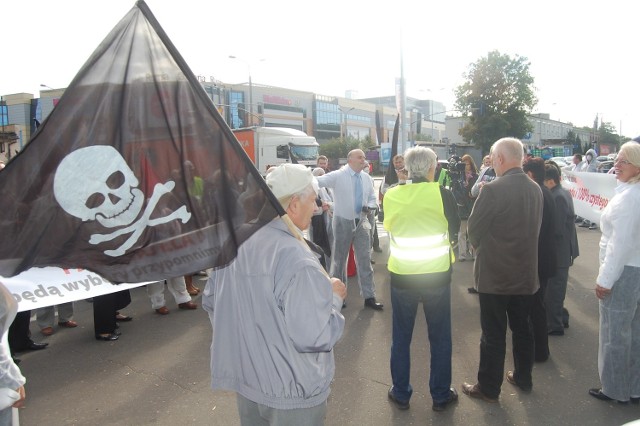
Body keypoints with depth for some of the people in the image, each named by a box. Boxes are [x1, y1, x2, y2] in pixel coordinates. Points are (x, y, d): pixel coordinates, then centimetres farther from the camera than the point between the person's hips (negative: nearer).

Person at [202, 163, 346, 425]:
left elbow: (210, 301, 10)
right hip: (290, 390, -7)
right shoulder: (296, 259, -27)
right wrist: (335, 298, -12)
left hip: (244, 378, 7)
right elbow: (313, 337, -29)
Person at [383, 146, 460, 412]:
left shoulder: (391, 195, -6)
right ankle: (440, 395, 25)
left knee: (401, 337, 15)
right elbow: (454, 232, 2)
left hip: (402, 274, 1)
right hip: (437, 274, -1)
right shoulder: (442, 194, -11)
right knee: (440, 337, 14)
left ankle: (401, 393, 25)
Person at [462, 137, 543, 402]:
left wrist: (480, 247, 9)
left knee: (493, 334, 5)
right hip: (526, 273, 7)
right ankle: (523, 377, 36)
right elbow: (534, 227, 10)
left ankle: (489, 388, 17)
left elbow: (474, 230, -11)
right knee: (522, 328, 20)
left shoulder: (493, 190, -20)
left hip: (495, 274, -6)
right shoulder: (536, 190, 2)